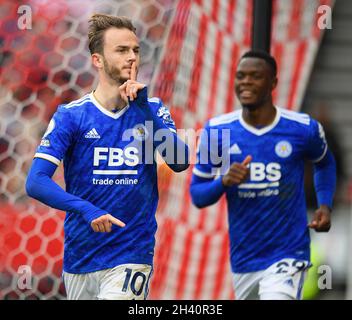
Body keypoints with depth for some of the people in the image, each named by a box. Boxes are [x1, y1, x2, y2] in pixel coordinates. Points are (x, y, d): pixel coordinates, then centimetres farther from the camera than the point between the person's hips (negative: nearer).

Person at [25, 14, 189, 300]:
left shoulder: (152, 110, 4)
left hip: (132, 257, -1)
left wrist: (144, 106, -18)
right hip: (79, 259, 1)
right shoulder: (71, 116, -2)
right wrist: (85, 209, -26)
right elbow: (36, 182, -11)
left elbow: (180, 162, -11)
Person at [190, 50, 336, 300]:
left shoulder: (304, 129, -5)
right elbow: (197, 195, 2)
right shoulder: (216, 131, -2)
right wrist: (223, 181, -19)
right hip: (243, 259, 3)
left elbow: (325, 164, 18)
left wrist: (325, 205, 1)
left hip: (287, 256, -3)